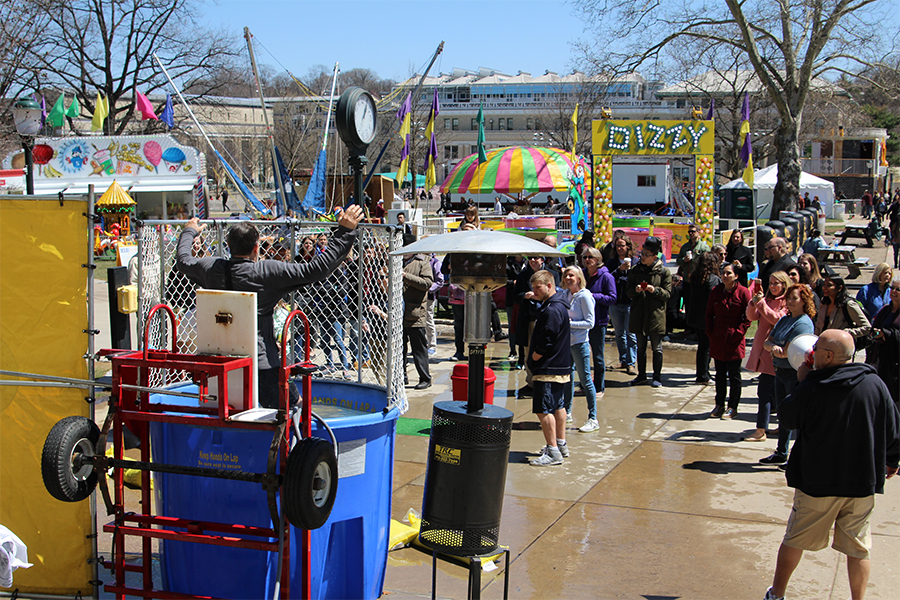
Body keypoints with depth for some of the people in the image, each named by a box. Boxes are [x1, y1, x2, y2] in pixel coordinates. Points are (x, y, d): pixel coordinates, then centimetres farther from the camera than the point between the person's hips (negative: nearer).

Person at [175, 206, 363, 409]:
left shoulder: (212, 268, 1)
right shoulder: (268, 272, -14)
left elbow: (183, 260, 25)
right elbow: (317, 269, -17)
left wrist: (189, 232, 44)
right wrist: (345, 232, -11)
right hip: (260, 362, -5)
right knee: (293, 405, 6)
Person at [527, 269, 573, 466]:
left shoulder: (553, 310, -20)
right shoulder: (557, 306, 14)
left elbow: (546, 342, -23)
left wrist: (533, 359, -9)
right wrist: (533, 357, 12)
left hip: (550, 369, -11)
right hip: (561, 366, 11)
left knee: (544, 409, -9)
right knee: (558, 406, 18)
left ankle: (553, 452, -7)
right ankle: (561, 445, 27)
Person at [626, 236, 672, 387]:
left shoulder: (663, 271, -3)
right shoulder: (636, 270, 6)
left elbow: (667, 293, -3)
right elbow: (628, 291, 8)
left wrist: (655, 290, -21)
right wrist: (635, 290, -14)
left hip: (656, 314, -3)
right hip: (639, 314, 3)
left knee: (657, 347, 3)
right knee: (640, 346, 12)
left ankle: (657, 376, 14)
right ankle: (641, 375, 24)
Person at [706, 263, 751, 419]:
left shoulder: (743, 292, -6)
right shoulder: (716, 291, 7)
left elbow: (747, 318, -6)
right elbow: (709, 314, 13)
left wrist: (738, 333, -13)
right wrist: (710, 332, 3)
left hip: (734, 341, -4)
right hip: (718, 339, 4)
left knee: (734, 375, 3)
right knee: (720, 374, 12)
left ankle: (732, 407, 11)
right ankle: (719, 405, 21)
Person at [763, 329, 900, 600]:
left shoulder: (810, 388, -16)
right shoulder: (875, 384, -8)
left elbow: (787, 418, 1)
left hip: (817, 482, -2)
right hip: (863, 483, 2)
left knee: (795, 540, 14)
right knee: (858, 548, 14)